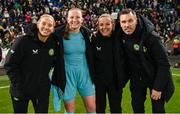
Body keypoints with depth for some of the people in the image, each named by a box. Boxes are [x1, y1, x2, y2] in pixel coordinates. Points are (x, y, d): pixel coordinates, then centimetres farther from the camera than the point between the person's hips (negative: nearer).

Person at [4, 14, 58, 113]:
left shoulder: (53, 43, -4)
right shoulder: (23, 41, -18)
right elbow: (10, 64, -15)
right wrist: (19, 85, -17)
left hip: (43, 90, 3)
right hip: (20, 90, -3)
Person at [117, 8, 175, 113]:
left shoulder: (151, 37, -26)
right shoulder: (121, 36, -12)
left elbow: (164, 63, -23)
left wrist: (158, 87, -20)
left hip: (155, 78, -4)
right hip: (136, 79, 4)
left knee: (158, 109, 5)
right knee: (137, 108, 12)